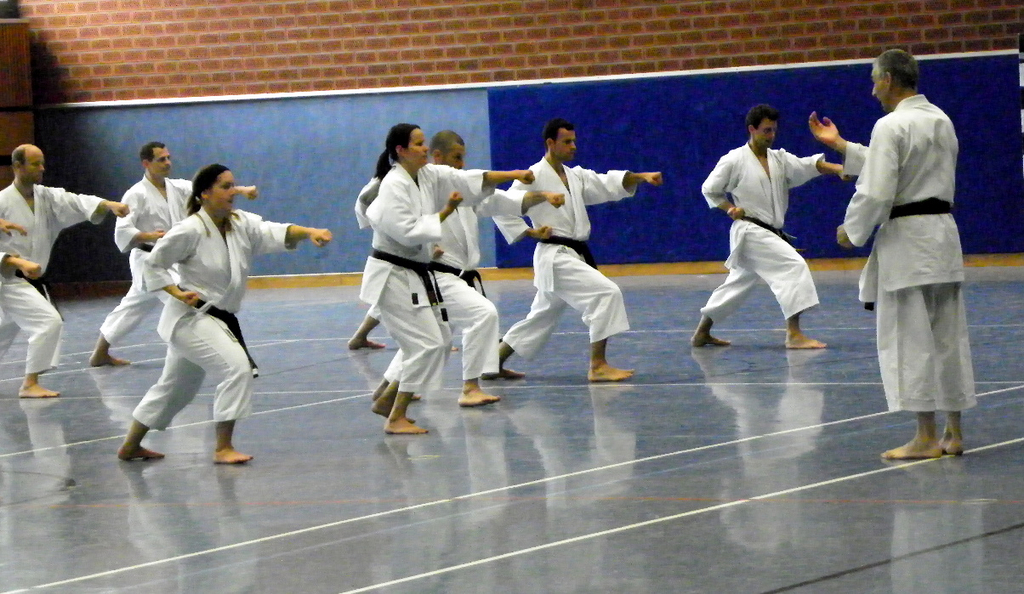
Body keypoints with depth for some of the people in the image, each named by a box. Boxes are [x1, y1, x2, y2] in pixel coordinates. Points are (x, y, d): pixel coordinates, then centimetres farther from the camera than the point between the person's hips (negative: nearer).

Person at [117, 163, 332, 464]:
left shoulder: (241, 223, 0)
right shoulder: (190, 231, -17)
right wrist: (178, 293, -20)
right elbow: (153, 264, -8)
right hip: (191, 317, -8)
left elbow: (276, 234, -15)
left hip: (218, 317, 8)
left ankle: (131, 446, 33)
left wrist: (308, 232, -33)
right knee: (237, 367, -23)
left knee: (176, 386, 19)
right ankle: (223, 448, -15)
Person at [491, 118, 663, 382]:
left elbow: (609, 184, 4)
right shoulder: (535, 177, -9)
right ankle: (598, 366, -19)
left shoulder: (576, 176, 14)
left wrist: (641, 177, -12)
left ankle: (494, 362, 30)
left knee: (542, 318, 18)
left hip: (573, 256, 9)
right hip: (555, 257, -9)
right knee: (607, 293, -21)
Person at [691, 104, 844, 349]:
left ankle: (701, 333, 29)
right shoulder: (734, 161, -7)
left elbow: (808, 165, -6)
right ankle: (794, 334, -24)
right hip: (750, 233, -8)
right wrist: (731, 209, -10)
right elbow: (709, 189, 3)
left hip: (771, 234, 8)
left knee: (738, 284, 16)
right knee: (793, 266, -21)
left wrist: (836, 168, -23)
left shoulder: (780, 159, 8)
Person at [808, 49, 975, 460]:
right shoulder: (941, 122, 12)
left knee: (909, 337, -3)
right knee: (948, 334, 11)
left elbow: (877, 191, -18)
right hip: (944, 233, 8)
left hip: (906, 239, -8)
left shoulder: (891, 126, -15)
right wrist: (840, 145, 26)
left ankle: (926, 437, -4)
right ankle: (953, 433, 15)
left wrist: (851, 230, -2)